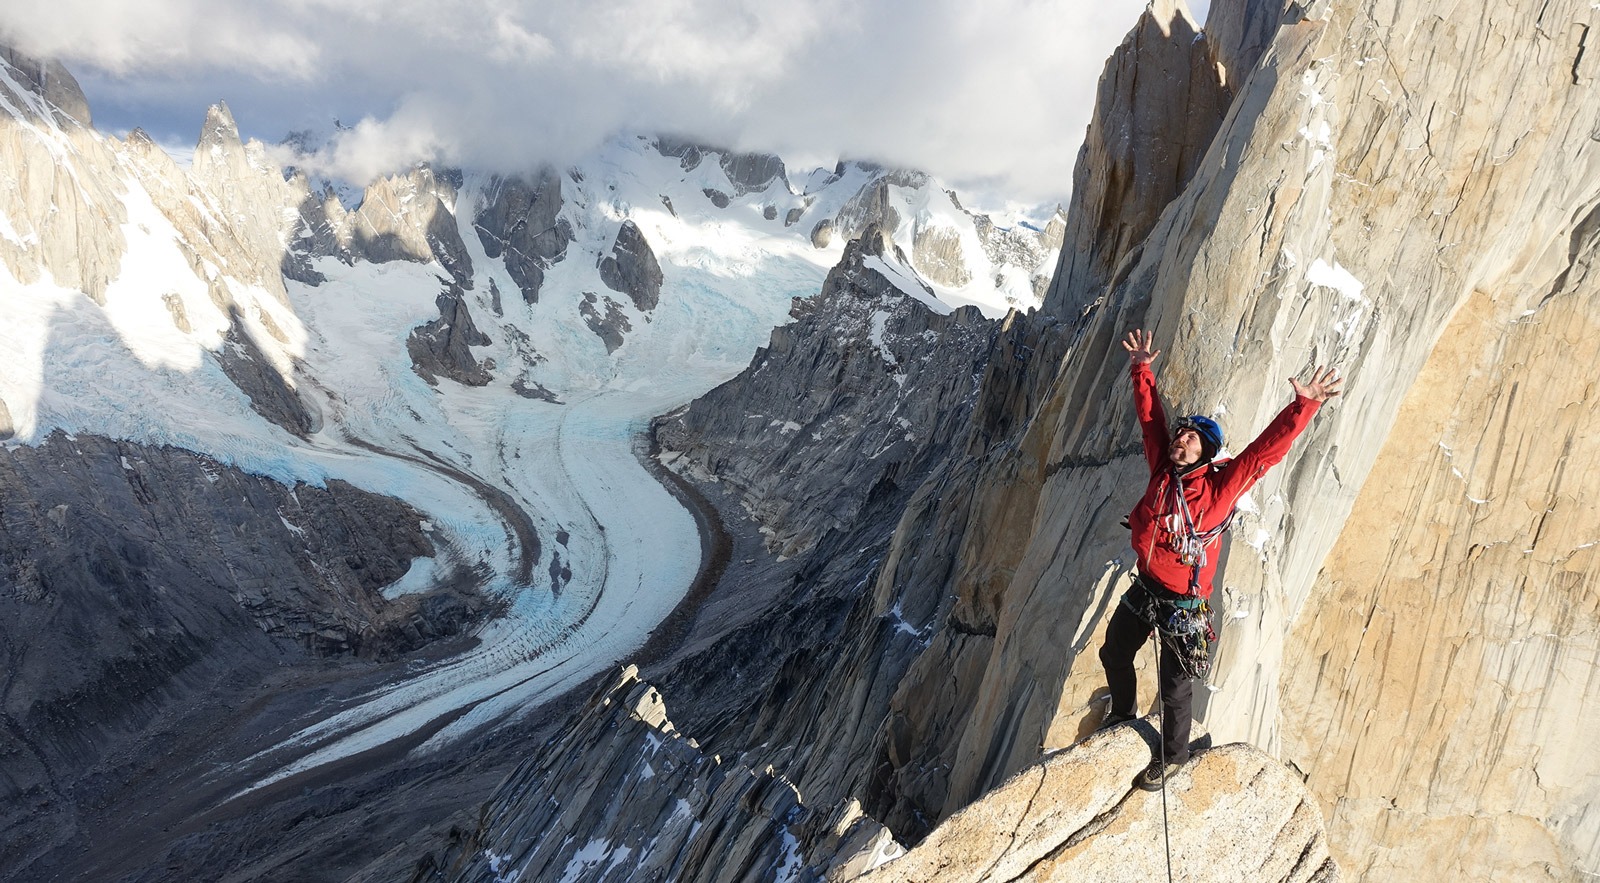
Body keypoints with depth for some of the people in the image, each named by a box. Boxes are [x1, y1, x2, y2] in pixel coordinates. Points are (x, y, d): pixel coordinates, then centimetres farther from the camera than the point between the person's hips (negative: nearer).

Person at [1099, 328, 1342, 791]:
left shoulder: (1222, 485, -17)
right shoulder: (1163, 470, -4)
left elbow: (1266, 448, -24)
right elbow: (1151, 418, 7)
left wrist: (1303, 406, -33)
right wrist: (1142, 372, 8)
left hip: (1183, 607, -5)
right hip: (1144, 592, 6)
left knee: (1175, 690, 8)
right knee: (1114, 654, 23)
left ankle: (1173, 757, 34)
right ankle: (1123, 710, 54)